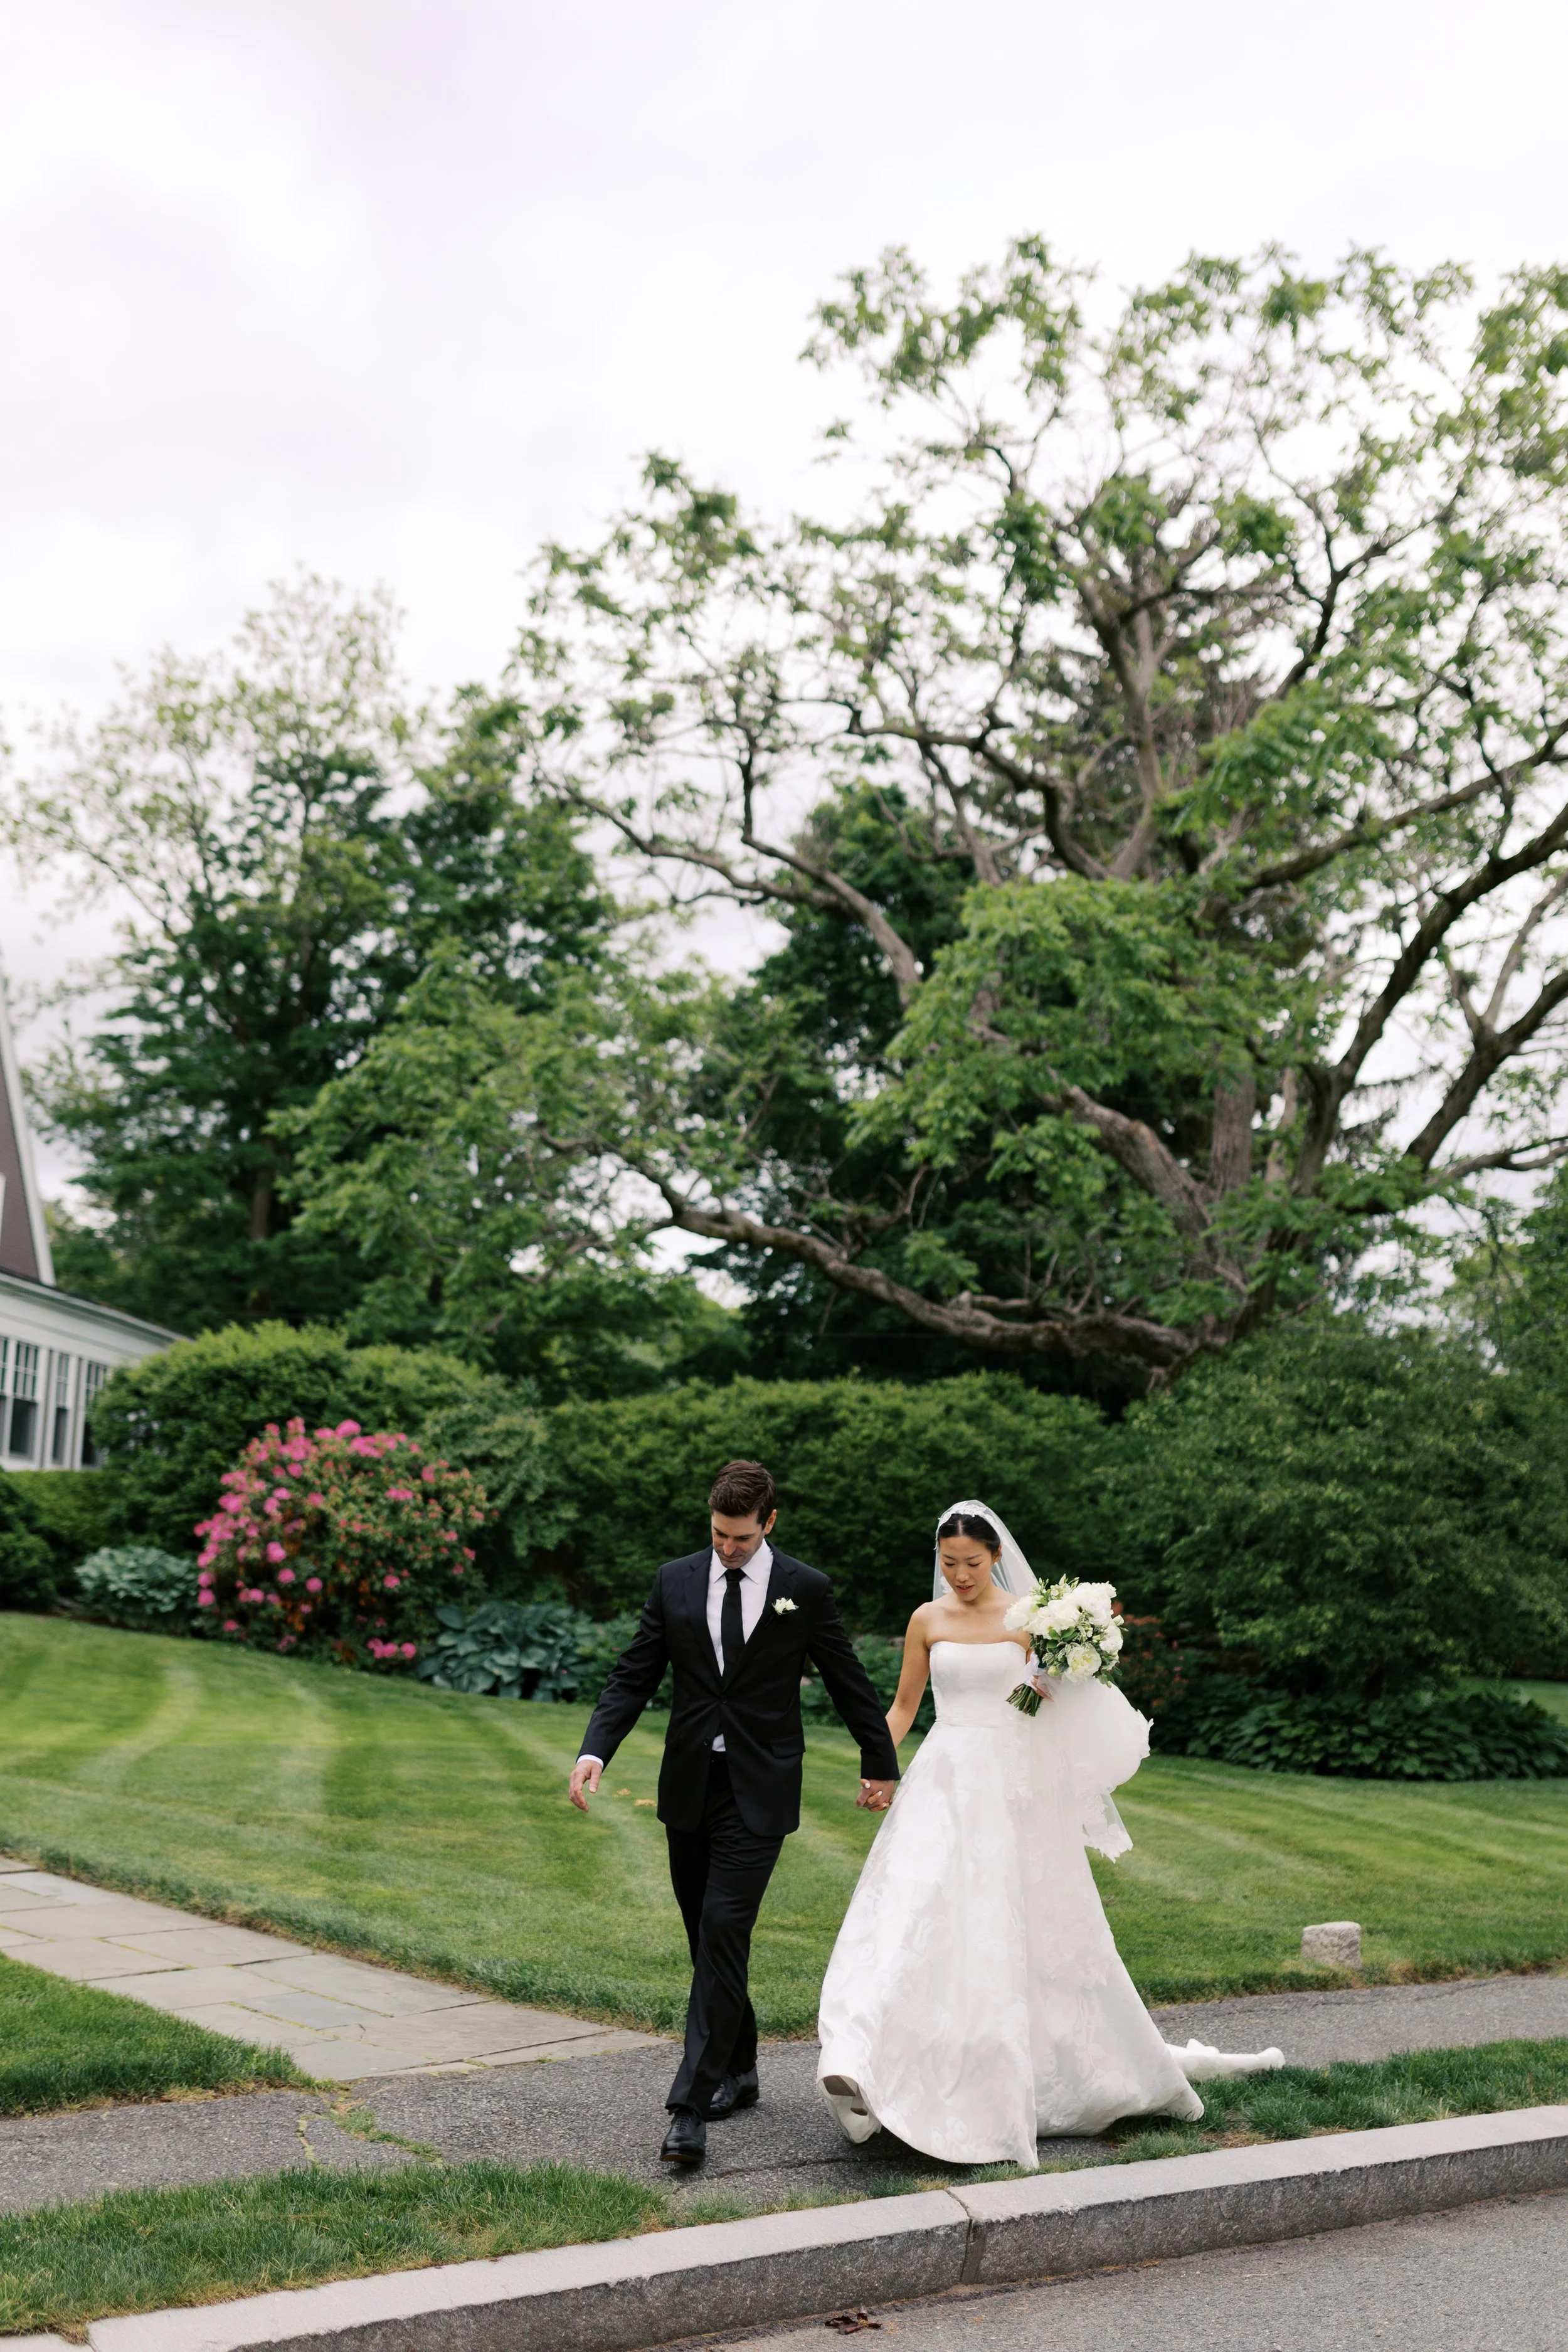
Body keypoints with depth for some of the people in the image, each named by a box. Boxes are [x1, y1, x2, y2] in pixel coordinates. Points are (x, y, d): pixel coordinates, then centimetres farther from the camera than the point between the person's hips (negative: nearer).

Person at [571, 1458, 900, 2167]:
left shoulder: (805, 1589, -4)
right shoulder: (675, 1581, 2)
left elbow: (849, 1682, 6)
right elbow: (633, 1677, 2)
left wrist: (880, 1764, 14)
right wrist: (595, 1751, -12)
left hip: (759, 1790, -4)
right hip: (689, 1787, 4)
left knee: (724, 1931, -13)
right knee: (708, 1937, 12)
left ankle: (692, 2106, -13)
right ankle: (737, 2069, 31)